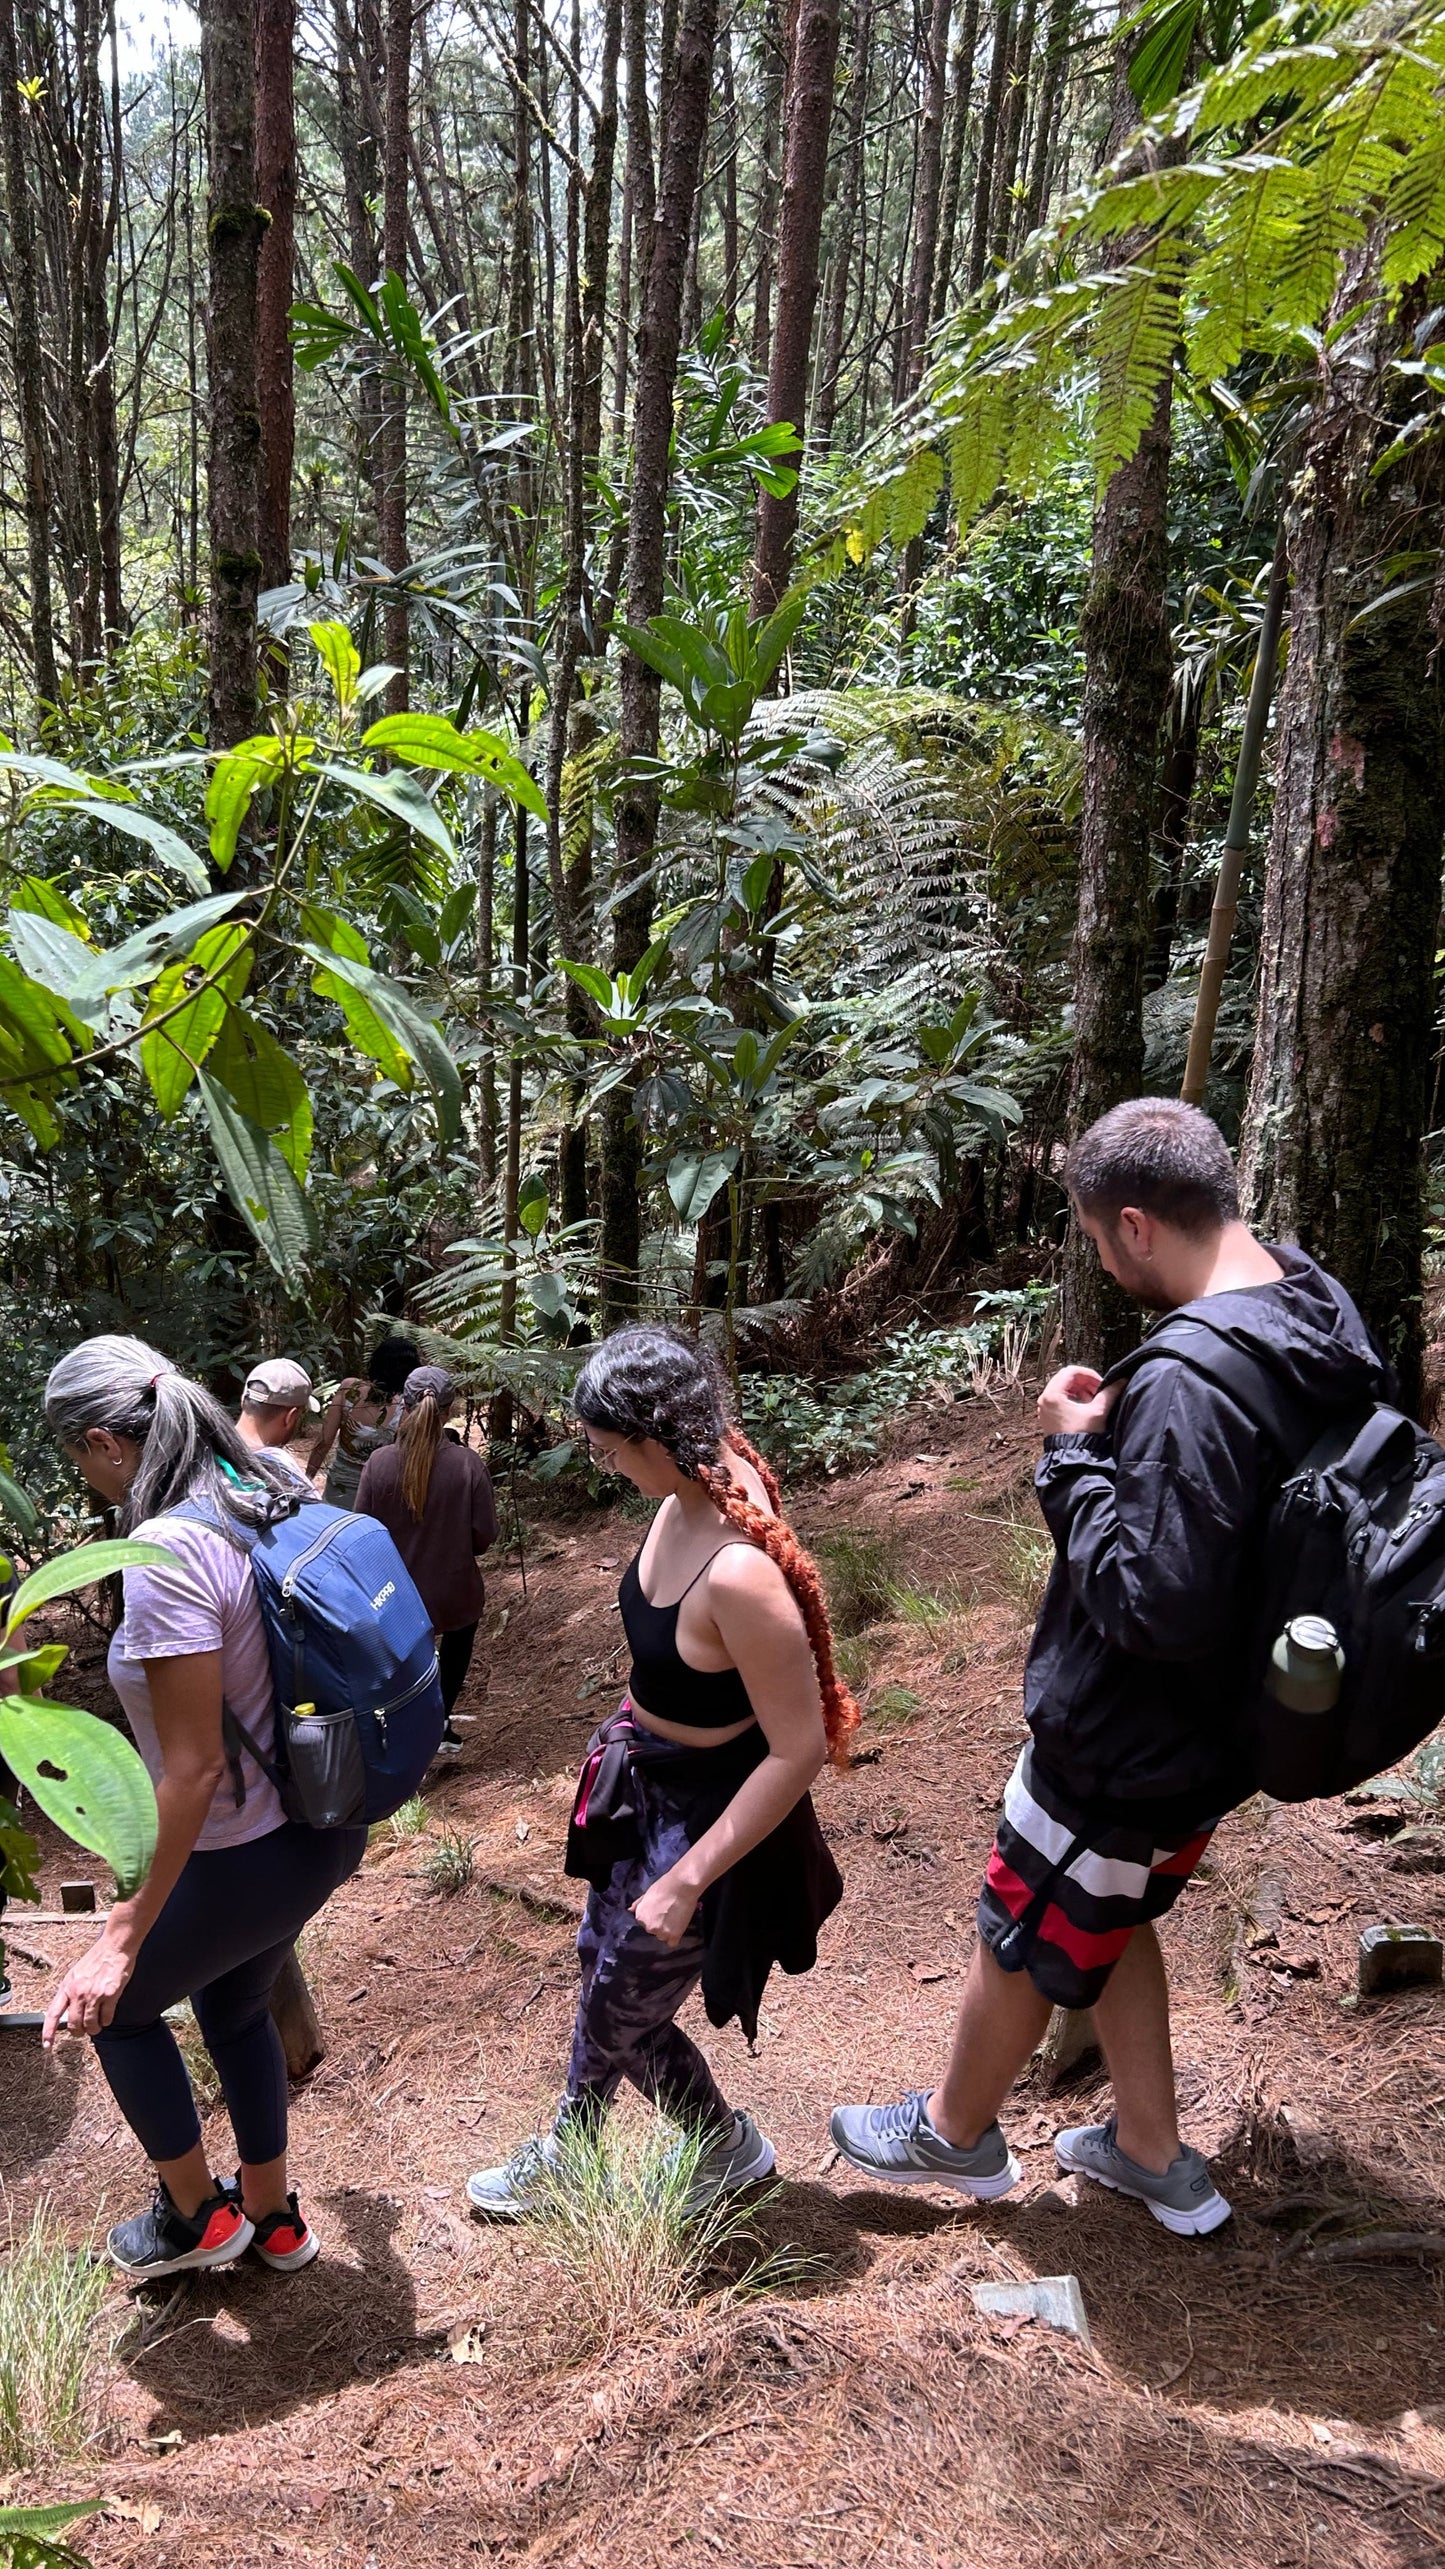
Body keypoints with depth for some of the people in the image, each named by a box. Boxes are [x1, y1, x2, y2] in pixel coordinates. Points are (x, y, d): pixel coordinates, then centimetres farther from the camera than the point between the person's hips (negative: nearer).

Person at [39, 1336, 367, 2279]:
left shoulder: (167, 1553, -28)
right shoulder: (270, 1492, -3)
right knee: (232, 2007, 30)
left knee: (118, 2005, 21)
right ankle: (273, 2217, 49)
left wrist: (125, 1935, -20)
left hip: (246, 1859, -8)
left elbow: (194, 1768, -27)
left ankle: (197, 2215, 39)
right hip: (324, 1824, 8)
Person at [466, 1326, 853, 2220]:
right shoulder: (692, 1494, -12)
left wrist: (687, 1879, -24)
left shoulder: (739, 1574, -37)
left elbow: (800, 1748, -29)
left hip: (705, 1811, -8)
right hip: (647, 1784, 8)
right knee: (606, 1964, 26)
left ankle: (730, 2149, 41)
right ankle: (567, 2154, 50)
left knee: (621, 2012, 13)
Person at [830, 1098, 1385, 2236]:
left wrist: (1076, 1455, -23)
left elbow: (1157, 1605, -32)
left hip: (1122, 1757, -9)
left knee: (1022, 1939, 17)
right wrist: (1119, 1431, 0)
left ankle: (956, 2131, 44)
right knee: (1105, 1920, 29)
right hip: (1213, 1737, 9)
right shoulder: (1324, 1319, -3)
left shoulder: (1190, 1384, -34)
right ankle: (1153, 2152, 45)